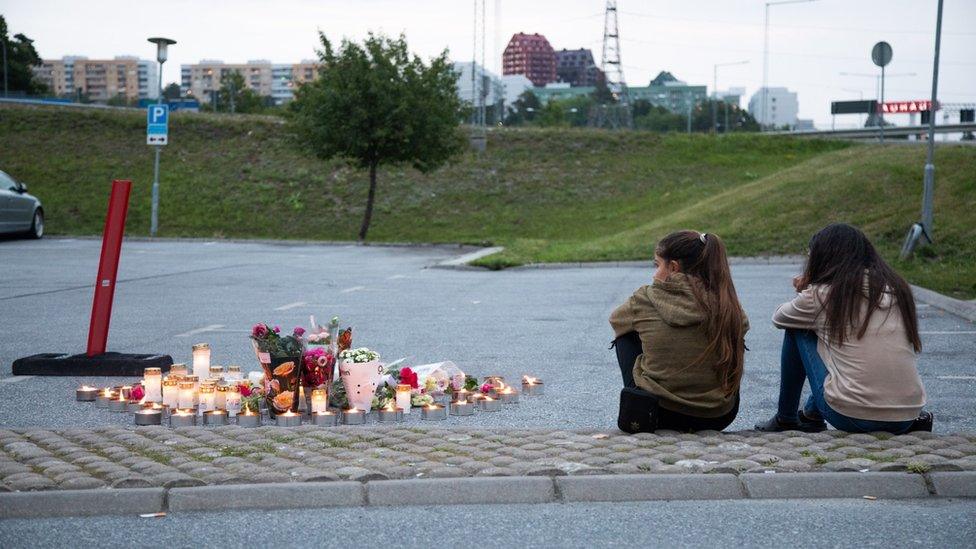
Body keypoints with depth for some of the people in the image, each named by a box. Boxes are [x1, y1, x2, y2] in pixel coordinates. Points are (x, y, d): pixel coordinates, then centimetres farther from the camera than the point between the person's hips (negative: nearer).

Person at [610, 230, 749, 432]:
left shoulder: (646, 299, -9)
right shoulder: (728, 304, -5)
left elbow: (616, 319, 13)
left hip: (661, 416, -3)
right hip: (719, 417, 3)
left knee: (625, 335, 19)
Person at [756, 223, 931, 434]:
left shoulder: (821, 295, -4)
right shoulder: (897, 287, 9)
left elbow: (779, 318, 14)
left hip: (851, 418, -5)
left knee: (797, 329, 13)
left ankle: (786, 418, 22)